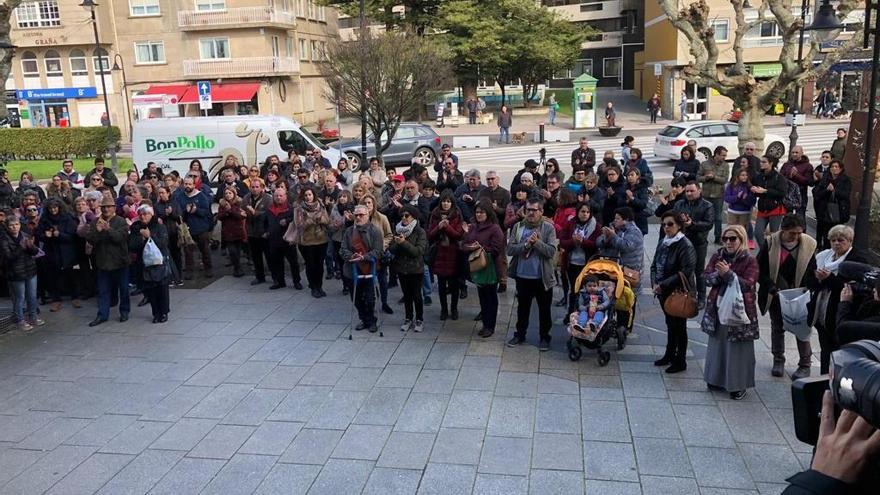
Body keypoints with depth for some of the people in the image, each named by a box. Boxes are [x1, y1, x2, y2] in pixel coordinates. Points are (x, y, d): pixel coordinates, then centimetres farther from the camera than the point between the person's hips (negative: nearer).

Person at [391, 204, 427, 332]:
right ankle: (408, 319, 25)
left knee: (416, 294, 3)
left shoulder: (420, 232, -10)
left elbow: (419, 251, -20)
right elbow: (392, 250, 1)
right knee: (406, 294, 13)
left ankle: (419, 319, 18)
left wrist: (404, 243, -27)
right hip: (401, 268, 4)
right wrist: (396, 243, -20)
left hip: (415, 269, -4)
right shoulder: (398, 230, 3)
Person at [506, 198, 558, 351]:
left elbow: (552, 251, -15)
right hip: (522, 276, 3)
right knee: (522, 307, 19)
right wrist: (526, 244, -20)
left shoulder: (548, 228, -7)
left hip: (542, 277, -3)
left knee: (544, 309, 12)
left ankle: (545, 337, 27)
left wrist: (537, 242, -26)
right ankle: (520, 334, 34)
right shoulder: (518, 227, 1)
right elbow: (510, 249, -6)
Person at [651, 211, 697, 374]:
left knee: (679, 326, 6)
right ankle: (669, 355, 36)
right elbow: (654, 265, 10)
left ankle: (680, 361, 20)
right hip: (664, 292, 7)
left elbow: (685, 273, -22)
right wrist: (655, 283, -7)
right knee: (670, 324, 21)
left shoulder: (685, 246, -18)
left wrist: (663, 285, -21)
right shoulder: (663, 243, 5)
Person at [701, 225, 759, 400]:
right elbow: (706, 277, -1)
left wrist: (728, 273, -25)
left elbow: (748, 285, -17)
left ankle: (739, 385, 14)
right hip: (717, 308, 5)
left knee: (738, 348, 2)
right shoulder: (717, 257, 5)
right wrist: (718, 274, -20)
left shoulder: (750, 261, -8)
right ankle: (717, 378, 30)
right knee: (717, 344, 14)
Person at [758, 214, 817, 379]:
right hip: (776, 295, 0)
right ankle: (778, 360, 32)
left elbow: (812, 273, -2)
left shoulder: (809, 244, -10)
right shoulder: (770, 243, -13)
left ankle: (805, 365, 20)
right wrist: (772, 288, -19)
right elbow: (760, 270, -8)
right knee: (777, 328, 15)